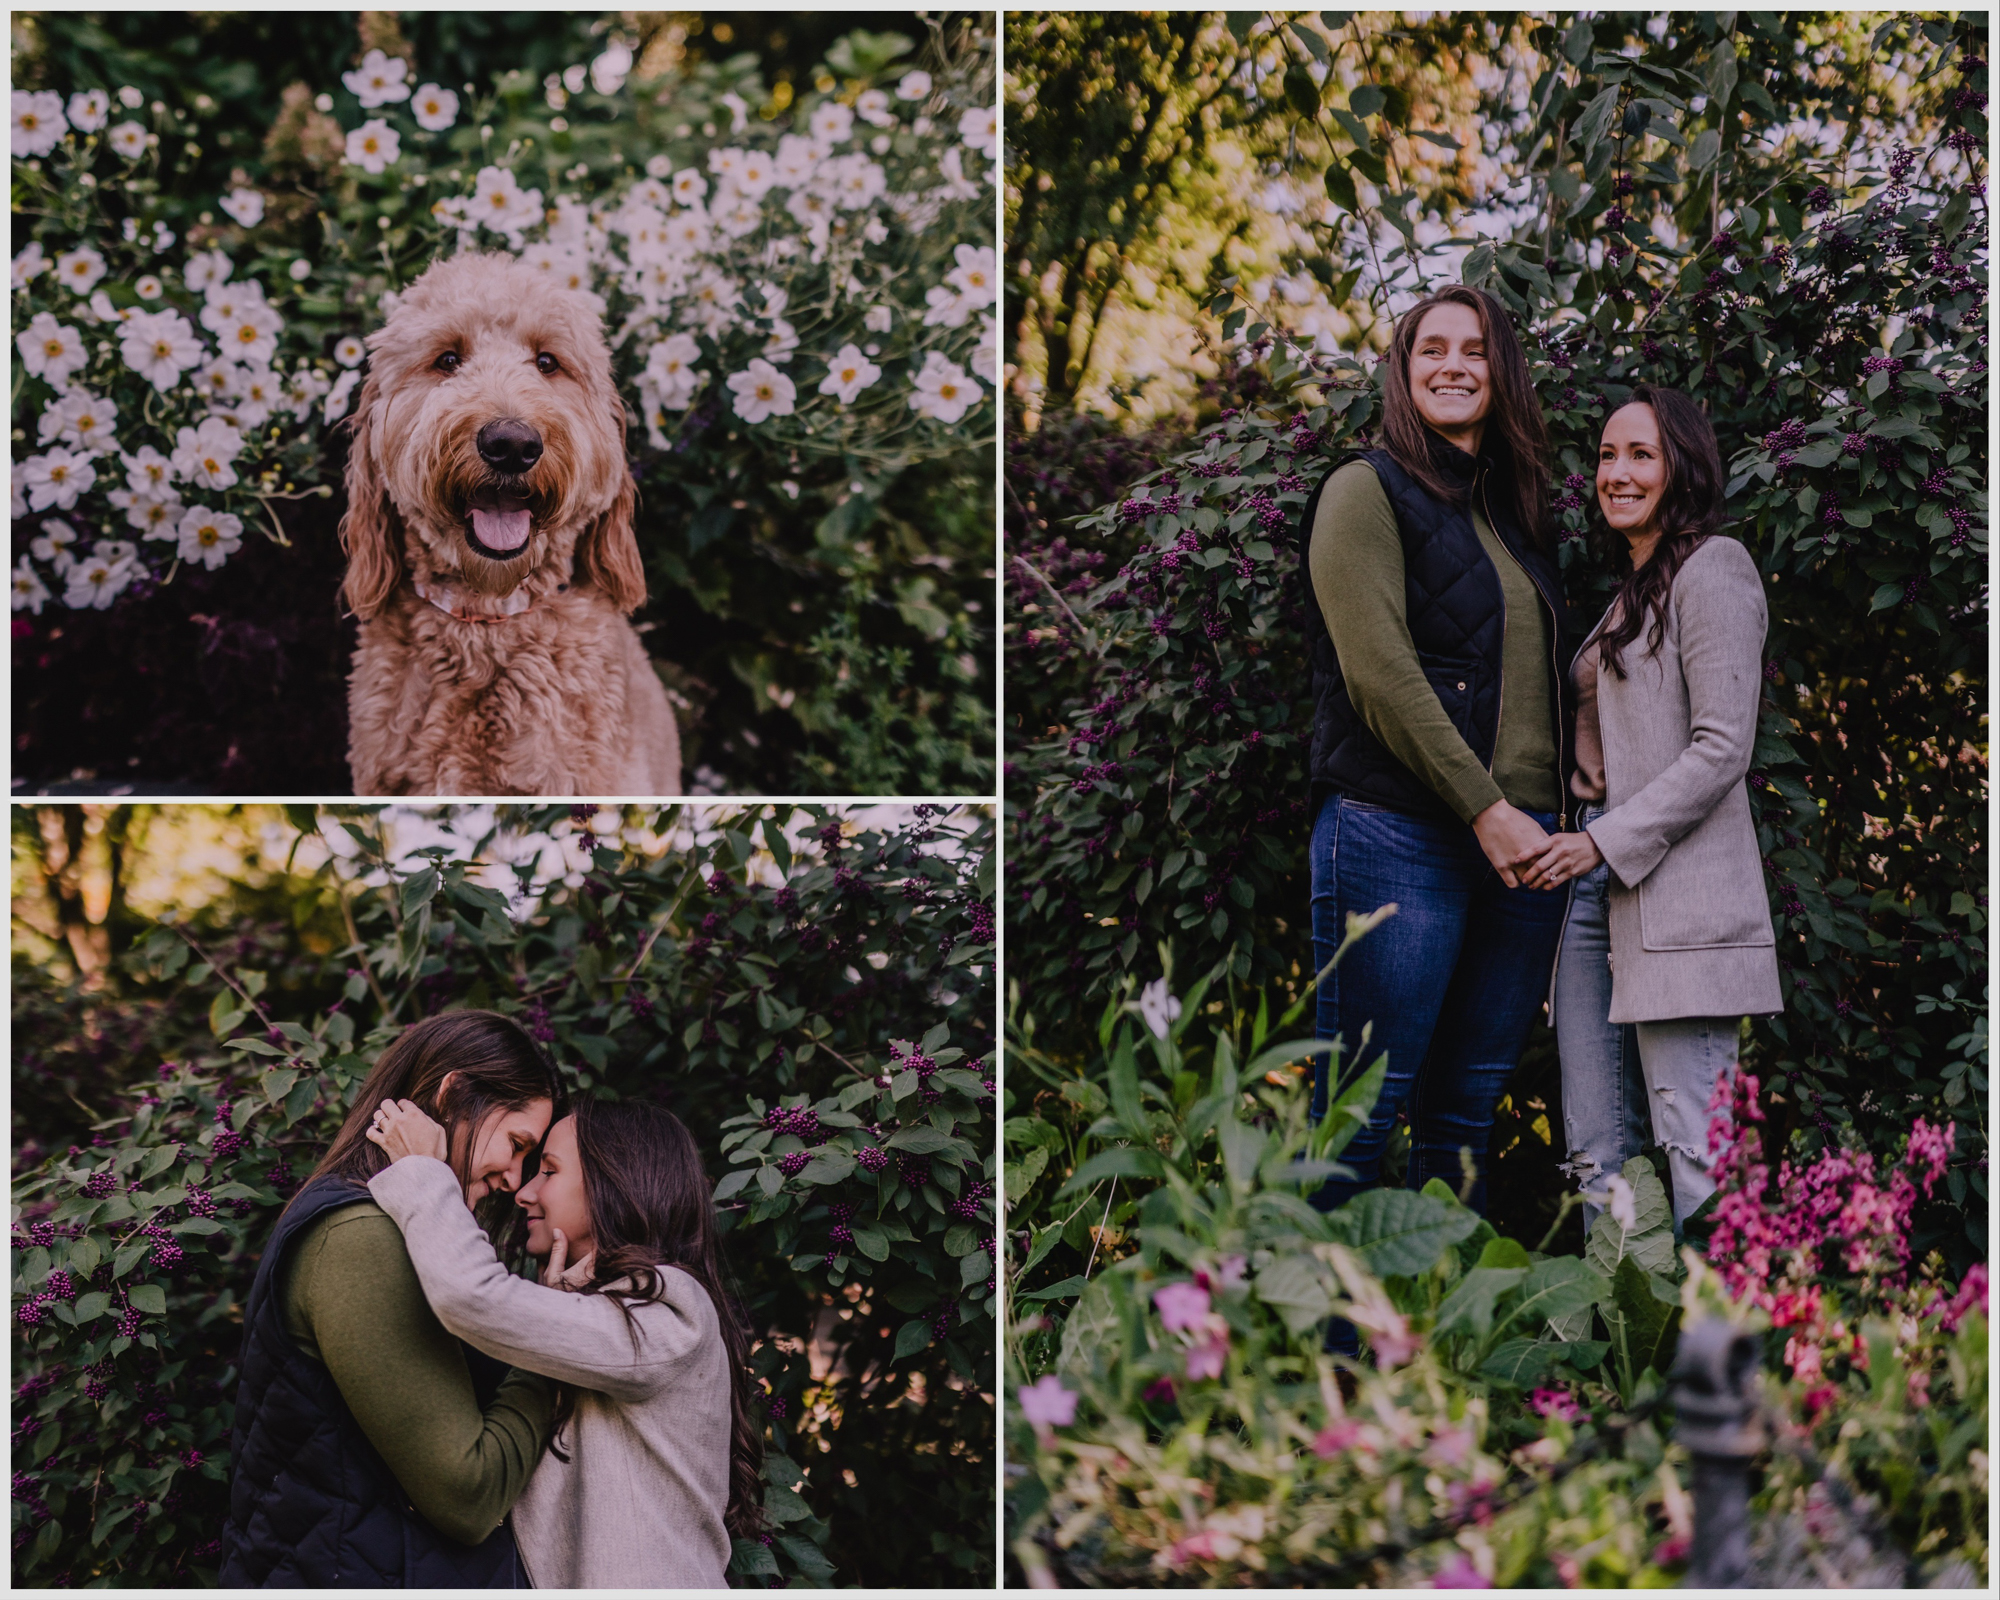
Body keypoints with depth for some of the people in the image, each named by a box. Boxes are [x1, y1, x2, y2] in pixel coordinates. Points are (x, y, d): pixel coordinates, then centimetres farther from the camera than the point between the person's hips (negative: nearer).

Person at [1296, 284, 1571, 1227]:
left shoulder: (1512, 512, 21)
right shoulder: (1367, 491, -1)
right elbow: (1379, 673, -11)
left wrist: (1554, 813, 7)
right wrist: (1484, 808, -15)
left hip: (1520, 838, 7)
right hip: (1400, 836, -7)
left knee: (1469, 1108, 8)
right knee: (1361, 1114, -6)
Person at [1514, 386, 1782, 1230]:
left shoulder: (1712, 568, -4)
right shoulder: (1630, 593, 23)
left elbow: (1722, 748, -12)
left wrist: (1606, 843, -14)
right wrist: (1571, 849, 11)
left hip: (1676, 896, -9)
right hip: (1594, 890, 9)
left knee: (1695, 1153, -10)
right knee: (1598, 1152, 5)